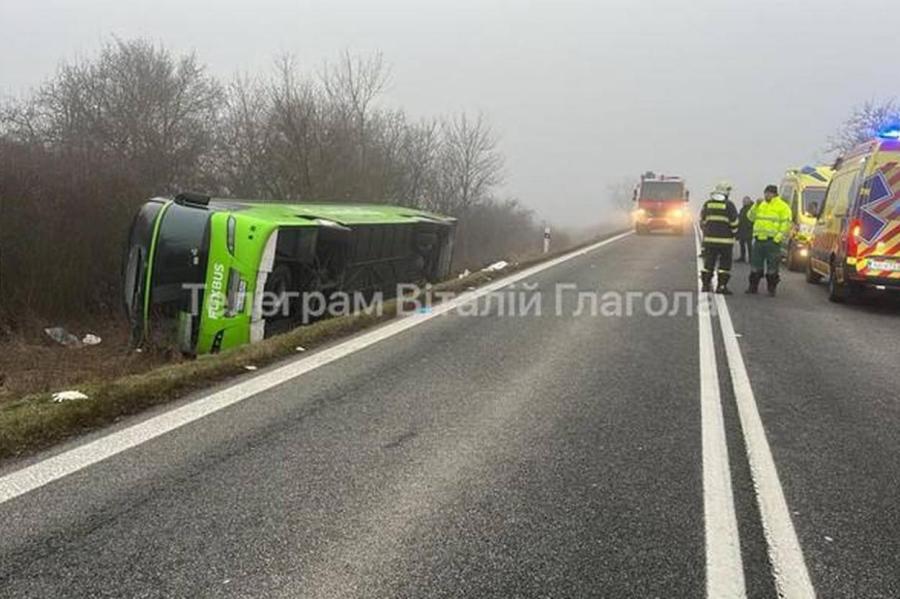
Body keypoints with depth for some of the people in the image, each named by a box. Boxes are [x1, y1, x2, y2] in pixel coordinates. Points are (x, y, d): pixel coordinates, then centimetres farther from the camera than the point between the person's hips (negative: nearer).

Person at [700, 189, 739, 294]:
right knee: (724, 263, 2)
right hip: (725, 240, -4)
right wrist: (732, 234, 10)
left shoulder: (707, 204, 4)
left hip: (709, 238, 4)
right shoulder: (729, 205, -8)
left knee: (708, 262, 11)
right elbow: (734, 223, -6)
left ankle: (705, 284, 13)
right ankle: (721, 286, 0)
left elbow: (702, 221, 10)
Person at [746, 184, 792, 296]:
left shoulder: (782, 206, -1)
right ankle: (753, 286, 16)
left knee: (772, 266, -1)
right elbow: (751, 217, 13)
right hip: (759, 240, 5)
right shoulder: (761, 205, 17)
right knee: (755, 265, 8)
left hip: (772, 240, -5)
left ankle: (771, 288, 7)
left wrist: (778, 237, -15)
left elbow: (786, 223, -7)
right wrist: (756, 206, -1)